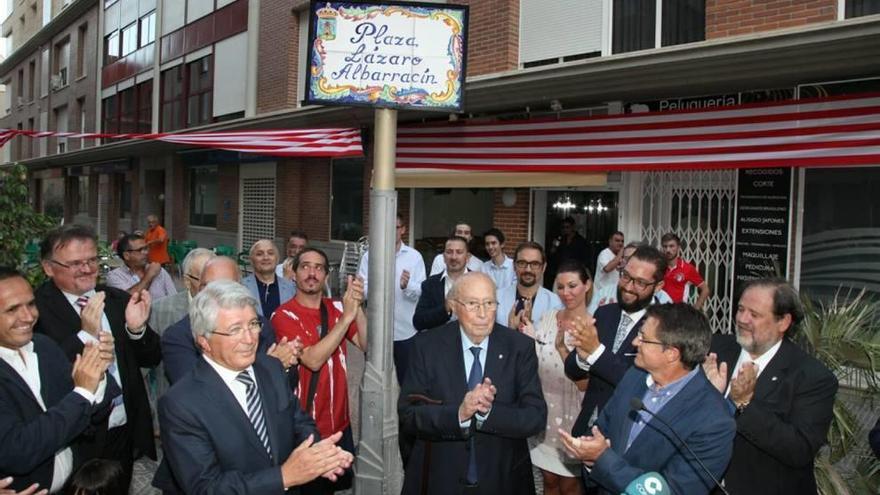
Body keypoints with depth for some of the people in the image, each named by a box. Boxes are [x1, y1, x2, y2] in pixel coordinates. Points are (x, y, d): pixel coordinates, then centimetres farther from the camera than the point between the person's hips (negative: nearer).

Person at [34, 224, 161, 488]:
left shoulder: (120, 300, 2)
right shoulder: (36, 309, -13)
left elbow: (152, 358, 3)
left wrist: (137, 328, -15)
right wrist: (86, 334, -28)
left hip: (126, 433, 5)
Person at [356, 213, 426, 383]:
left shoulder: (414, 256, -1)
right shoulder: (369, 256, -1)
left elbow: (422, 292, -7)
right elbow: (362, 290, -8)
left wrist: (407, 286, -28)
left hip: (406, 330, 0)